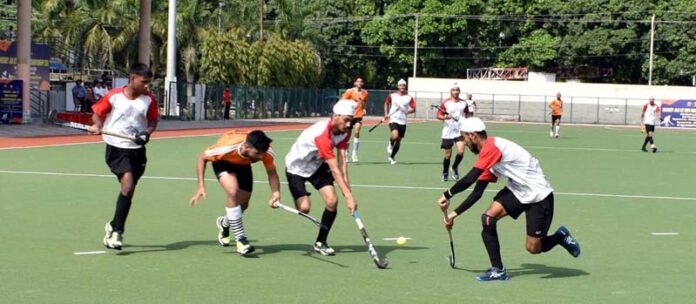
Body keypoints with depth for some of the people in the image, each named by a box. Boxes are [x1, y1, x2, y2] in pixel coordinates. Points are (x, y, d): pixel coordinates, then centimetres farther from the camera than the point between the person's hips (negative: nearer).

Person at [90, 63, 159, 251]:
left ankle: (114, 227, 24)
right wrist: (97, 125, -17)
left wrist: (147, 132, -8)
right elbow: (98, 113, 4)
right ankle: (117, 231, -14)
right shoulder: (113, 96, -7)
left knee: (128, 190, 5)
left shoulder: (149, 100, 1)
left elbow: (153, 120, 12)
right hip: (116, 148, -4)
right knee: (128, 183, -22)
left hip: (137, 149, 4)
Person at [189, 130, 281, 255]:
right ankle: (240, 239, -22)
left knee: (243, 205, 7)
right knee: (233, 192, -29)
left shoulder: (267, 152, -36)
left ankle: (224, 223, 43)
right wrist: (201, 186, -31)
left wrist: (276, 193, -40)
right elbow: (202, 158, -26)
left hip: (243, 164, 4)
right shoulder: (226, 148, -43)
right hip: (223, 162, -4)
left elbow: (272, 173, -21)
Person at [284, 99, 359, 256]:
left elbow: (342, 161, -19)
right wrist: (348, 196, -40)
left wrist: (347, 187, -31)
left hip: (317, 165, 7)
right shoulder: (322, 135, -37)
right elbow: (335, 170, -38)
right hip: (296, 167, -7)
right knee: (304, 208, -21)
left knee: (332, 201, -10)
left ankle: (320, 242, 7)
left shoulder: (344, 131, -12)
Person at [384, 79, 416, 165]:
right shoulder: (392, 96, 3)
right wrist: (386, 114, 8)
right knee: (395, 135, -29)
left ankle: (392, 157, 26)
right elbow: (386, 103, 19)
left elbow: (413, 108, -2)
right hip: (393, 119, -2)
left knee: (398, 141, 7)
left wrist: (408, 111, -22)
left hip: (402, 121, 2)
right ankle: (390, 144, 5)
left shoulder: (409, 98, 2)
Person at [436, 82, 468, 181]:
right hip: (448, 132, -1)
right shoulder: (445, 102, -3)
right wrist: (445, 117, -20)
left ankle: (455, 167, 12)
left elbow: (467, 115, 21)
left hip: (460, 131, 1)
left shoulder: (464, 103, 5)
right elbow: (438, 115, -2)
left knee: (460, 152, -16)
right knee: (448, 155, 3)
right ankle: (445, 173, 23)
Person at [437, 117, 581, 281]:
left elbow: (470, 179, -29)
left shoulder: (492, 147, -23)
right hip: (517, 192, 9)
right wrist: (455, 213, 8)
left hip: (539, 195, -9)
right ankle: (498, 270, -5)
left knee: (533, 248, -5)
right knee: (488, 218, -12)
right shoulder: (487, 159, 9)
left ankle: (561, 236, 26)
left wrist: (447, 195, -16)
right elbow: (477, 192, 12)